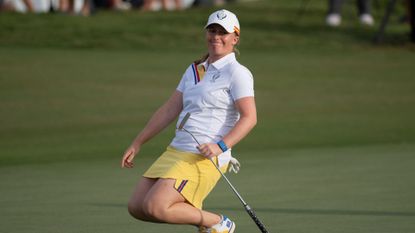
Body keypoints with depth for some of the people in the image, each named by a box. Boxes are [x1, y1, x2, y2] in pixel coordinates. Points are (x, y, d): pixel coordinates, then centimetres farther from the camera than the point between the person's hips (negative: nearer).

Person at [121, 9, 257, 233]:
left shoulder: (236, 73, -6)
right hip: (175, 152, 8)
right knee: (136, 207, 2)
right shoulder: (194, 70, 17)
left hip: (204, 158, -8)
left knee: (155, 208, -20)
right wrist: (137, 143, 18)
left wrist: (221, 146, -27)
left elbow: (249, 117, -14)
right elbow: (169, 110, 20)